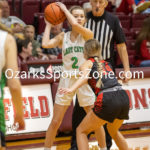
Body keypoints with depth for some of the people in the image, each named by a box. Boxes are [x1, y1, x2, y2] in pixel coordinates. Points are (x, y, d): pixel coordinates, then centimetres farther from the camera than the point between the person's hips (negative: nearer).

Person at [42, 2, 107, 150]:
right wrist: (49, 25, 2)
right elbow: (45, 44, -10)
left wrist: (64, 9, -10)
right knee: (55, 122, 1)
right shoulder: (63, 36, 6)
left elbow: (76, 25, -22)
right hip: (67, 80, 2)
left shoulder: (88, 34, -2)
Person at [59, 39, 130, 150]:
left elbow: (84, 77, -11)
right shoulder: (106, 64, 30)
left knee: (81, 131, 9)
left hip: (107, 100, -6)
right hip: (124, 98, 6)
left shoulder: (88, 63, 12)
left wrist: (72, 89, -28)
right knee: (113, 131, 33)